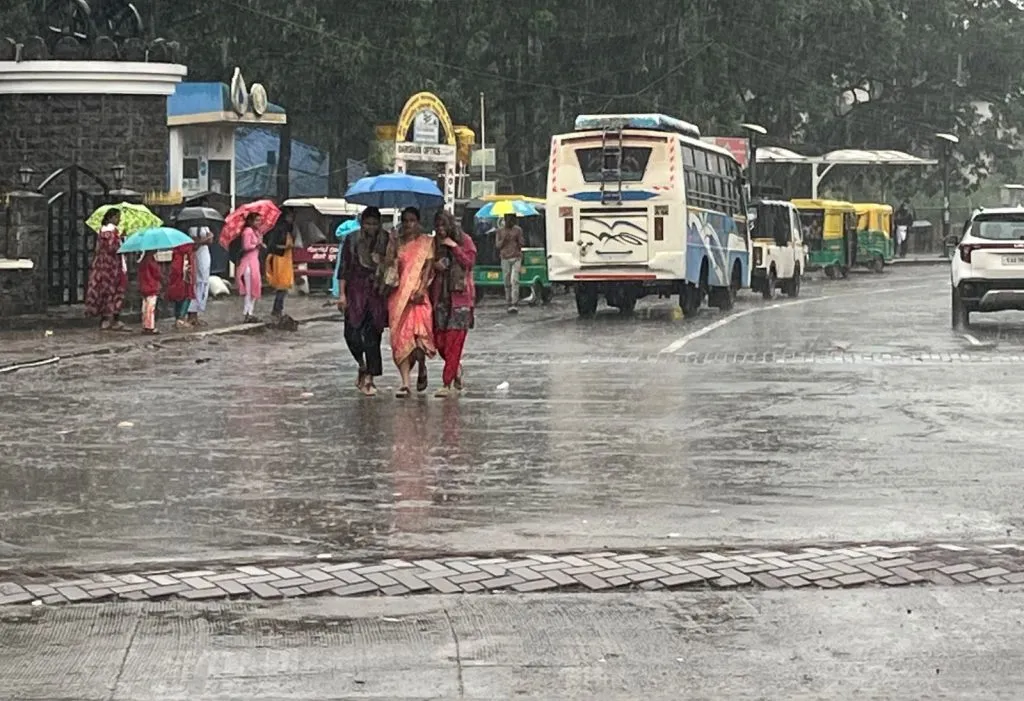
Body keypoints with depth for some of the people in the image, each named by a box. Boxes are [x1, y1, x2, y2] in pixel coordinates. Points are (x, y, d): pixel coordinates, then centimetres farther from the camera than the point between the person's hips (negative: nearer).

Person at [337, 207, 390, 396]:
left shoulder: (386, 241, 4)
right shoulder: (351, 240, 3)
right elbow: (343, 268, 3)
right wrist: (341, 294, -2)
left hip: (377, 293, 0)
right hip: (356, 291, 0)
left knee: (373, 336, -2)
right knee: (352, 334, -10)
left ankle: (368, 378, 3)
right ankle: (362, 365, 18)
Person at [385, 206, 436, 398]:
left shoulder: (426, 242, 6)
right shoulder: (395, 241, 12)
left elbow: (428, 266, -2)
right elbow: (388, 264, 7)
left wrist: (422, 288, -14)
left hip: (418, 293, -2)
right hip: (398, 292, 2)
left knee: (420, 333, -13)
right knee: (400, 336, -4)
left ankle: (422, 367, 20)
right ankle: (405, 383, -3)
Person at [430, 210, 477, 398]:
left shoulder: (465, 241, 4)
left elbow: (469, 262, -6)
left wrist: (454, 247, -11)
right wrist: (433, 265, -4)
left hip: (459, 296, -3)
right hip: (440, 296, 4)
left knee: (454, 341, -9)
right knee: (439, 340, 0)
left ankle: (447, 384, -10)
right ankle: (456, 368, 28)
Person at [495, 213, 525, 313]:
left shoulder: (518, 230, 7)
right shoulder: (500, 231, 9)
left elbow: (522, 244, 8)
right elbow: (497, 245, 5)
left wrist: (519, 239, -11)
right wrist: (503, 240, -10)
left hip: (516, 258, -2)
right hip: (505, 259, 2)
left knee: (514, 280, -14)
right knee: (507, 283, 1)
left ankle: (515, 304, -19)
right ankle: (509, 304, 9)